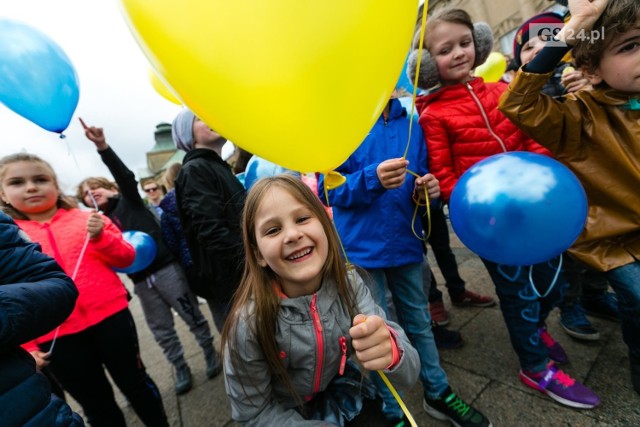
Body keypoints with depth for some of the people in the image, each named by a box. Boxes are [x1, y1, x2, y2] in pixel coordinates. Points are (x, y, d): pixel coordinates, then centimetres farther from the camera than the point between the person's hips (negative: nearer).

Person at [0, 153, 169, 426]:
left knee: (136, 383, 15)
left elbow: (126, 259, -1)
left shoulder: (88, 219, 1)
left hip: (110, 318, 0)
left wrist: (100, 236, -17)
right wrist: (25, 346, -1)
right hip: (56, 337, 1)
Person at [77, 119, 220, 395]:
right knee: (162, 331, 11)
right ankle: (181, 369, 27)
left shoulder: (129, 201, 4)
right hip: (141, 281, 5)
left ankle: (210, 354, 22)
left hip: (166, 269, -4)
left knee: (192, 317, 3)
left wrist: (103, 147, -28)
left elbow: (125, 176, -15)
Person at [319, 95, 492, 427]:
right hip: (361, 249, -4)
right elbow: (328, 188, -12)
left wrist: (424, 189, -9)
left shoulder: (410, 119, 7)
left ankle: (438, 396, 45)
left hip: (406, 243, 5)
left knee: (419, 324, 21)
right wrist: (372, 179, -30)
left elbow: (420, 173, 14)